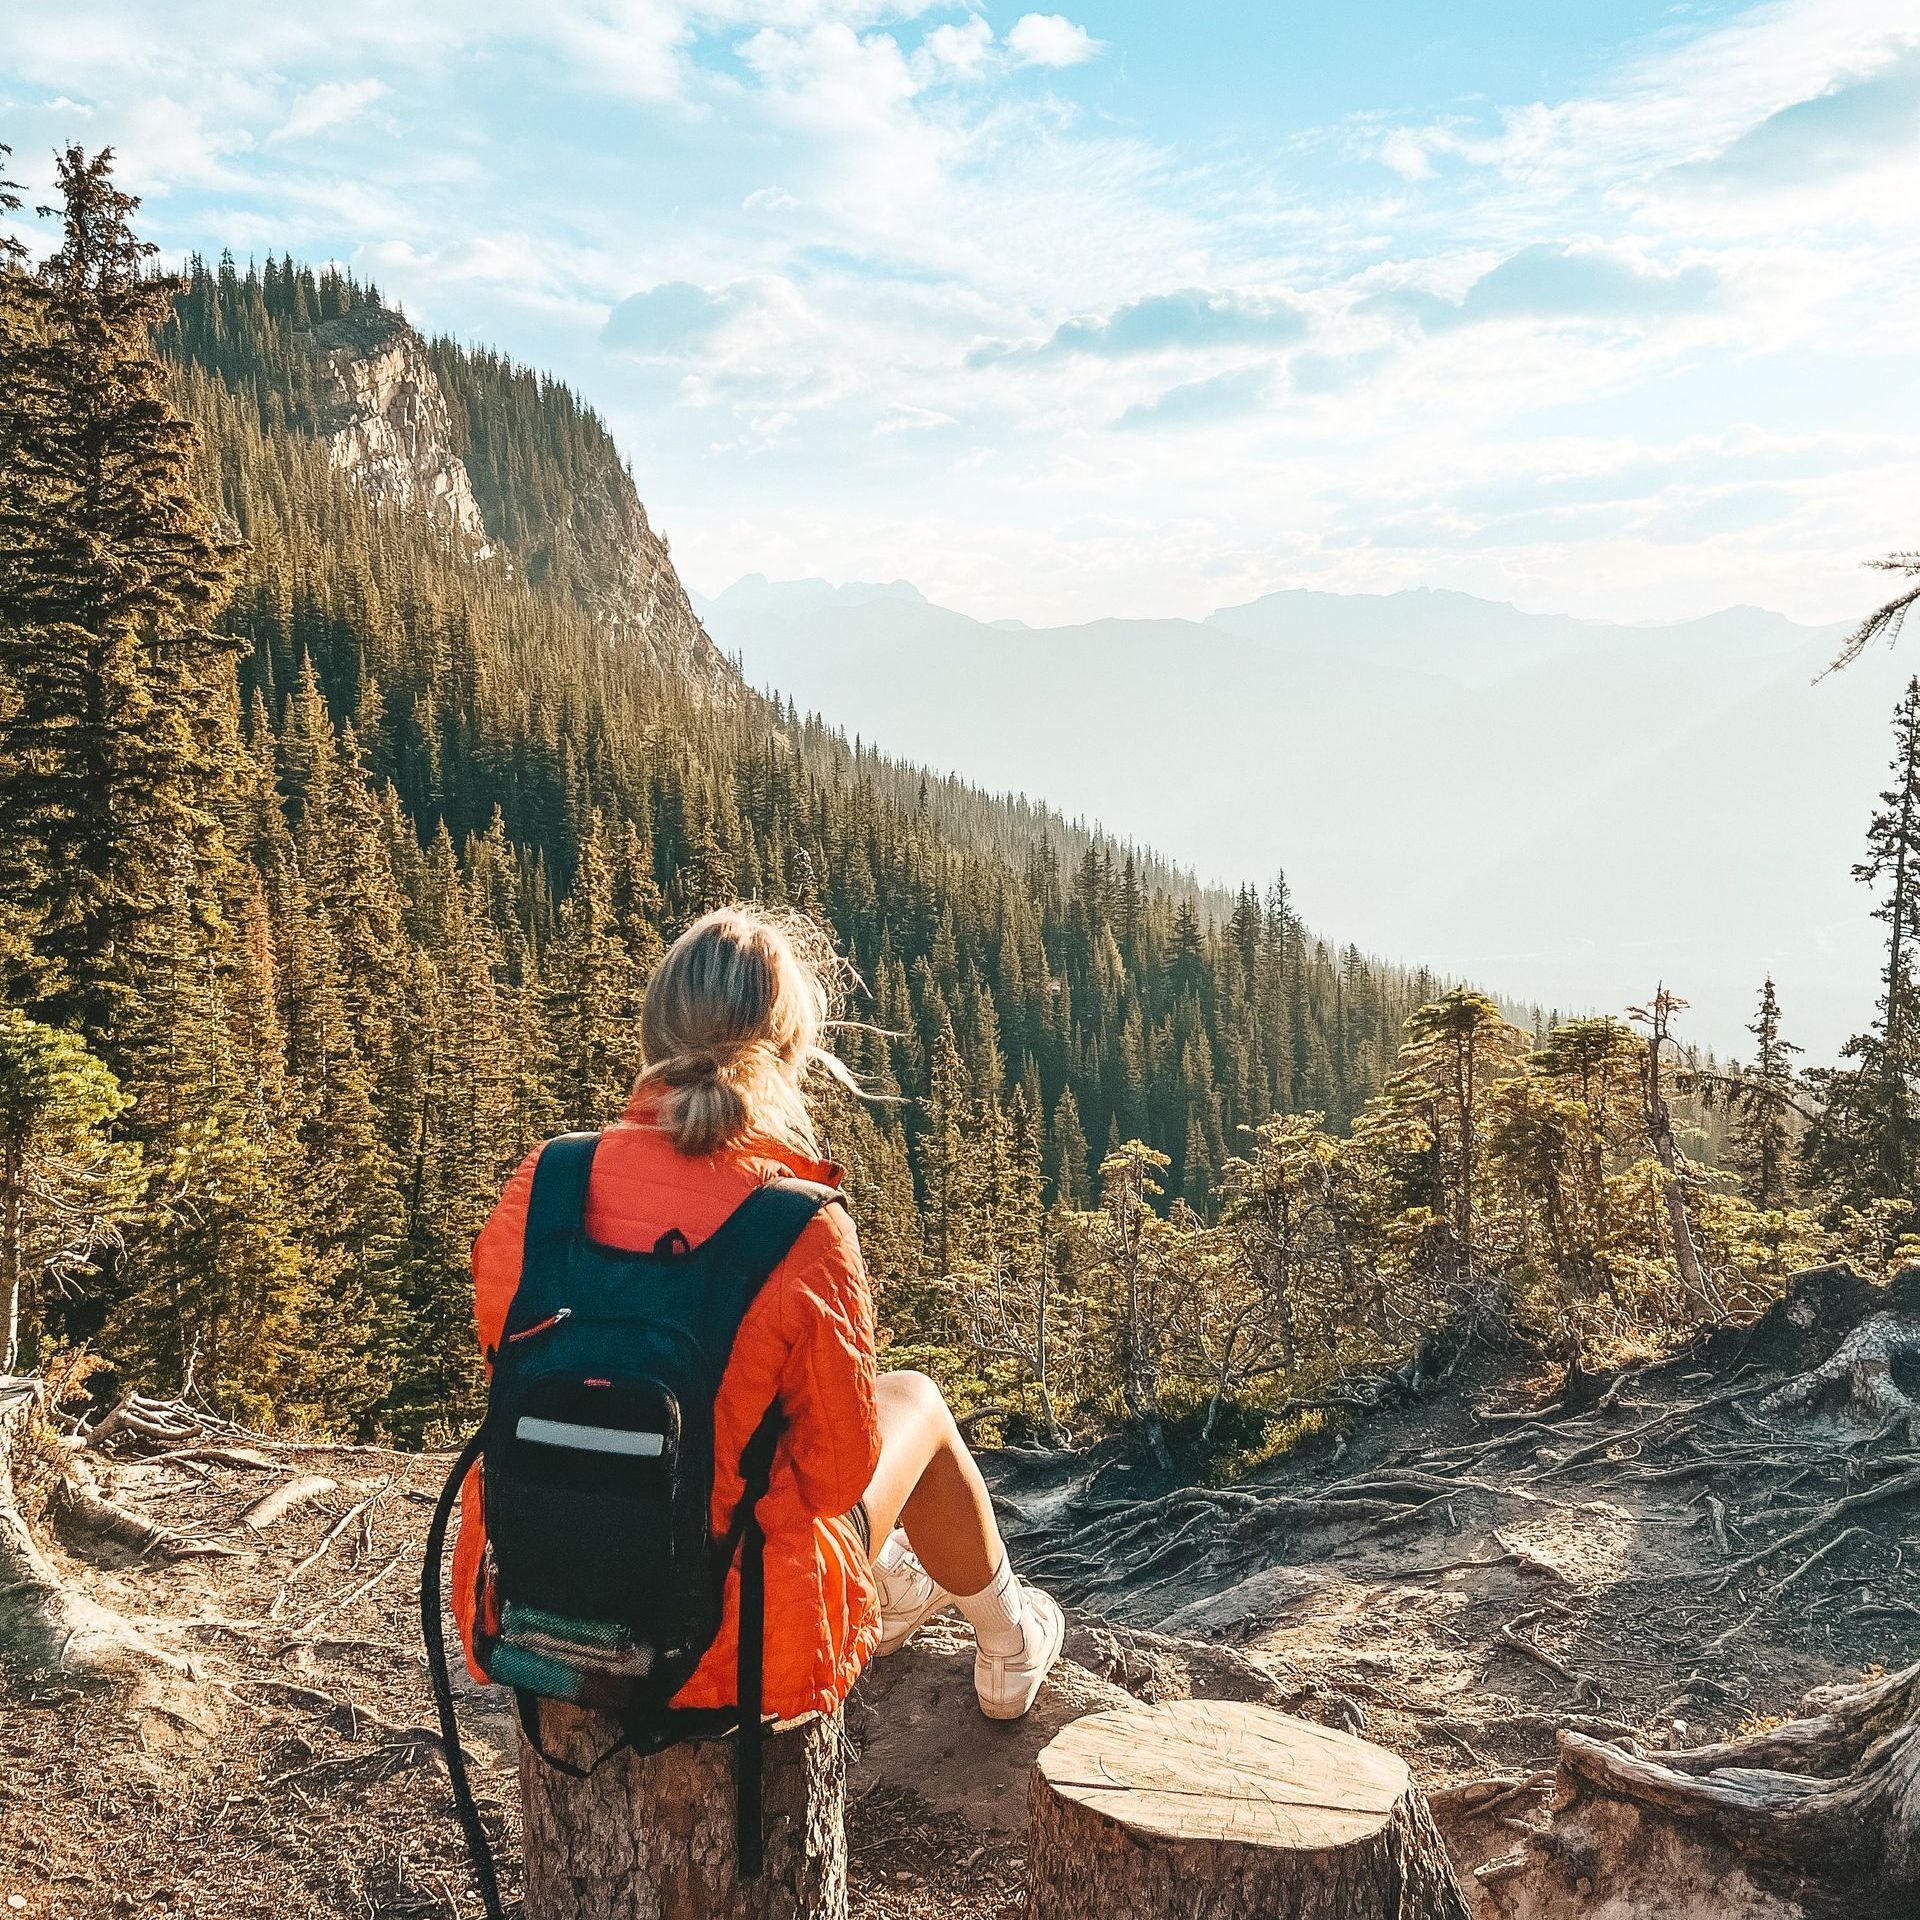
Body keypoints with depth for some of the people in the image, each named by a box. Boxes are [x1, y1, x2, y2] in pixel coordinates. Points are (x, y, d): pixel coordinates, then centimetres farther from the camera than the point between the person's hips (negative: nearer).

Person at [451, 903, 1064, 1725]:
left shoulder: (541, 1180, -10)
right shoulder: (805, 1230, -21)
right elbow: (840, 1475, -11)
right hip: (728, 1650, -4)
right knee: (913, 1397, 21)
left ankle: (884, 1584, 56)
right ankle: (1005, 1642, 47)